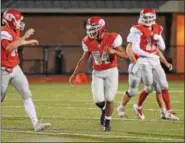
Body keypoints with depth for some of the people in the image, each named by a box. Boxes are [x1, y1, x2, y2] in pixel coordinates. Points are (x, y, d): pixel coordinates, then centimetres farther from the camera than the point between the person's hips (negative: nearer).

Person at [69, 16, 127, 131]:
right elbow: (84, 60, 6)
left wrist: (114, 51, -36)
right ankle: (104, 109, 28)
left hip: (111, 71, -2)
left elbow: (125, 55, -16)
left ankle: (107, 122, 18)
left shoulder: (112, 38, -17)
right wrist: (74, 75, 7)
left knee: (109, 99, -3)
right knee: (98, 100, -8)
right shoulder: (88, 41, -6)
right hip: (97, 73, 2)